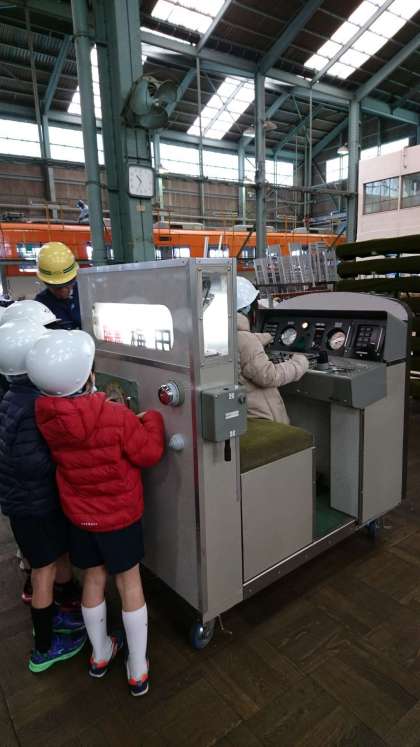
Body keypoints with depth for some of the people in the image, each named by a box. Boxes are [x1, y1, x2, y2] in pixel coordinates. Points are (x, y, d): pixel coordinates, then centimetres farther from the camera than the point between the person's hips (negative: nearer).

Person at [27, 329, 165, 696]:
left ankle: (100, 655, 44)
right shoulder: (116, 417, -29)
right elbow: (150, 454, -17)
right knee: (130, 584, 13)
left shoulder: (45, 417, -15)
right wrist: (151, 419, -4)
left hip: (79, 514, 4)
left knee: (93, 579, 23)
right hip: (121, 514, -4)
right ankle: (138, 671, 29)